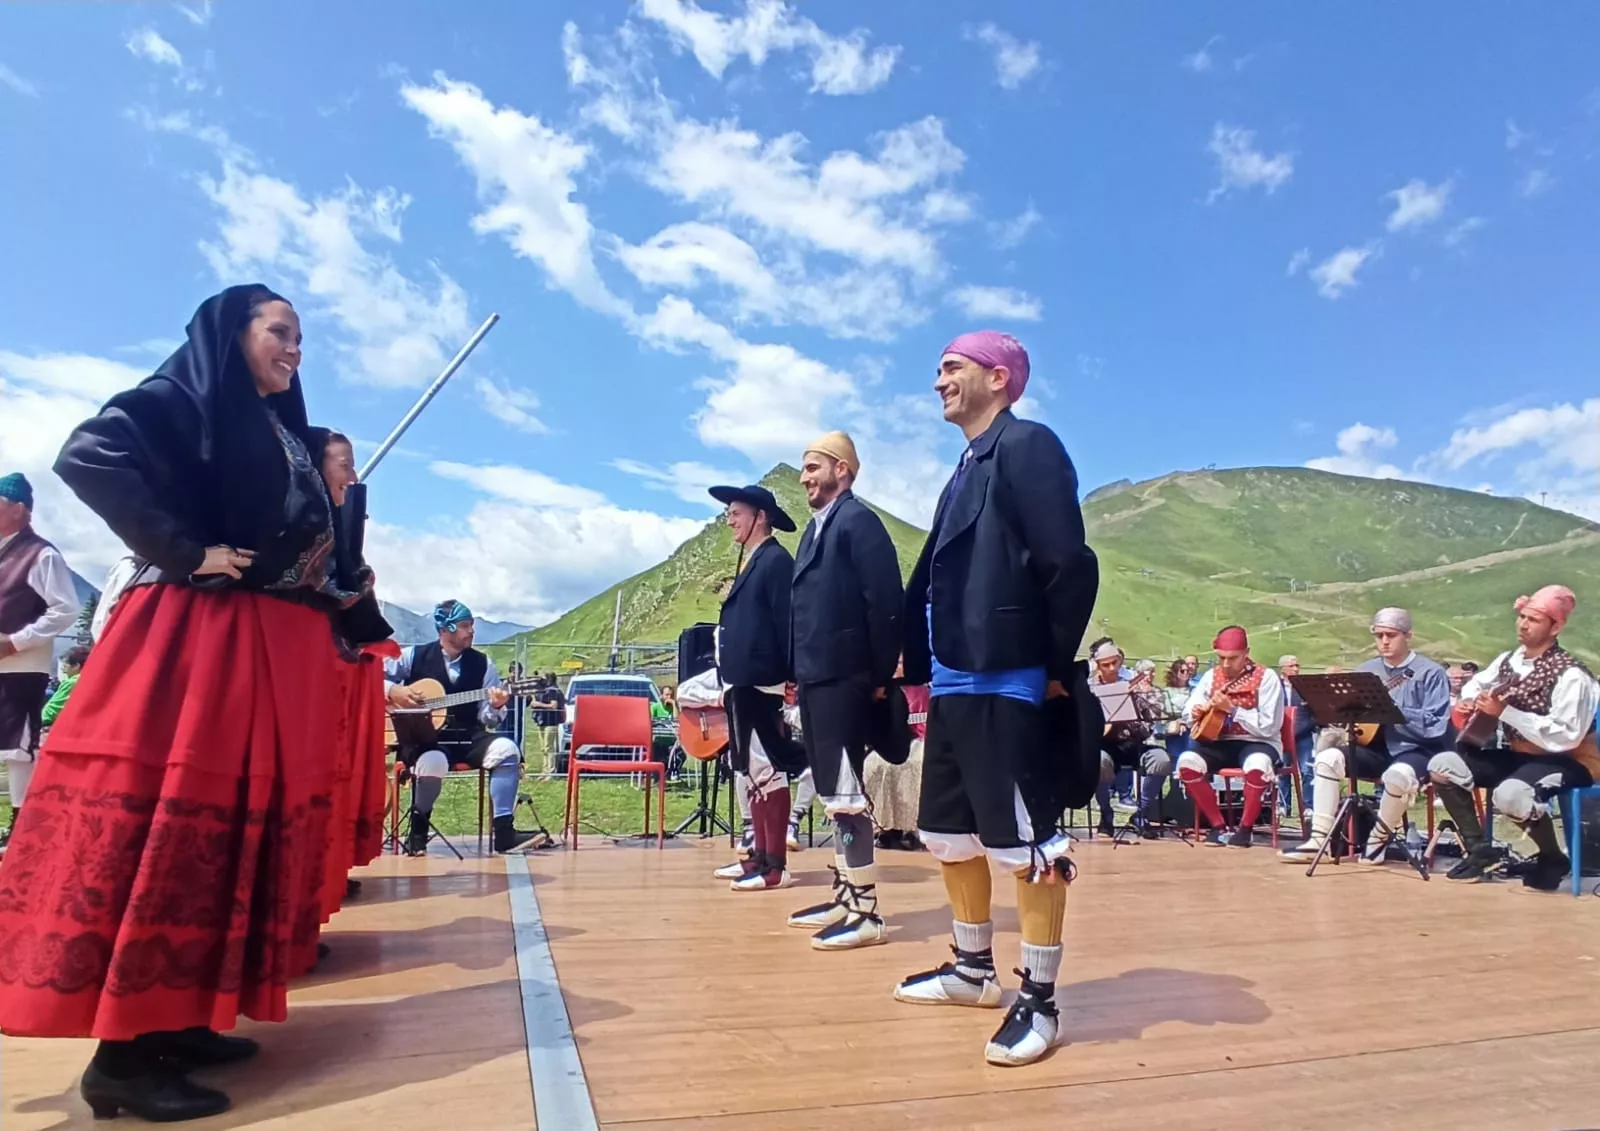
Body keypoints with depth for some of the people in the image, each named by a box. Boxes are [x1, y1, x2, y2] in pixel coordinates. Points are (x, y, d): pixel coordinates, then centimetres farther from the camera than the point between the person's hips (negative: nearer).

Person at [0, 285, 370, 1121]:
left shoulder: (284, 432, 21)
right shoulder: (180, 400, -2)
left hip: (282, 650, 8)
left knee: (245, 824, 9)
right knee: (171, 819, -8)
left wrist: (340, 596, 7)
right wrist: (186, 552, -18)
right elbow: (87, 458, -18)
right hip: (198, 639, -8)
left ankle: (177, 1020, 19)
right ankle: (122, 1054, 0)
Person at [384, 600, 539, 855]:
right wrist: (393, 691, -14)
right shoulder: (415, 655, 3)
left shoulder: (482, 664, 7)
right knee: (433, 763, -38)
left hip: (467, 737, 3)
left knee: (507, 749, -26)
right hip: (422, 737, -3)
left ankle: (504, 832, -21)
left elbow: (487, 720, 5)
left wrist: (495, 707, -18)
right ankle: (417, 829, -6)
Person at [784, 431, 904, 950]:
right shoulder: (816, 527, 18)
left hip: (844, 678, -10)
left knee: (846, 792, -6)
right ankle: (844, 895, 25)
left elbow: (886, 601, -16)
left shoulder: (858, 521, -9)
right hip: (816, 678, 10)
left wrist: (882, 675, -15)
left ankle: (866, 912, 2)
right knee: (832, 791, 15)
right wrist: (798, 673, 15)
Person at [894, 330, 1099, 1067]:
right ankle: (974, 969, 34)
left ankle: (1039, 999, 14)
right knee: (949, 835, 17)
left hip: (1008, 686, -10)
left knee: (1026, 845, 0)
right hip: (954, 686, 10)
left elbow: (1070, 566, -17)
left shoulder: (1027, 447, -9)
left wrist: (1058, 667, -13)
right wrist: (923, 666, 13)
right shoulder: (966, 470, 19)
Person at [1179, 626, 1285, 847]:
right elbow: (1189, 716, 7)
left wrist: (1232, 709, -25)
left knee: (1257, 765, -39)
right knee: (1187, 762, -24)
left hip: (1257, 743, -4)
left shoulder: (1266, 677, -9)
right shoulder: (1211, 675, 5)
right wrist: (1197, 712, -17)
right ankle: (1217, 826, -8)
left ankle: (1245, 828, -15)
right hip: (1220, 742, 4)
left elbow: (1269, 727, -17)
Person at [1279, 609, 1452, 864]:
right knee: (1328, 758, -19)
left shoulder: (1431, 673, -7)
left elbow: (1436, 726, -16)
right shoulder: (1366, 670, 10)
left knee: (1398, 775, -38)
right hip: (1377, 748, 6)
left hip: (1418, 750, -5)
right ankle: (1320, 839, -16)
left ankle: (1380, 838, -8)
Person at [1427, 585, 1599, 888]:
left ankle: (1554, 858, -6)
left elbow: (1566, 737, -29)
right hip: (1518, 753, 8)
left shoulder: (1571, 675, -20)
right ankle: (1479, 848, 4)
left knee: (1510, 794, -38)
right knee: (1442, 765, -7)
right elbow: (1477, 683, 24)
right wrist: (1468, 703, 1)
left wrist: (1505, 712, -30)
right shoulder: (1509, 660, 3)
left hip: (1566, 761, -8)